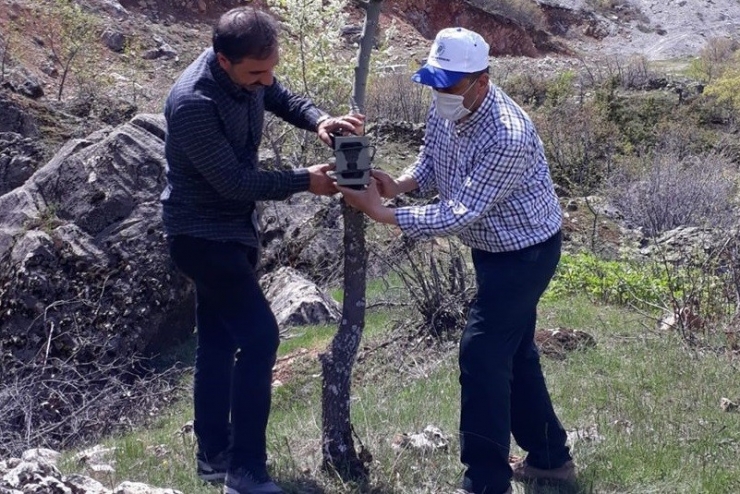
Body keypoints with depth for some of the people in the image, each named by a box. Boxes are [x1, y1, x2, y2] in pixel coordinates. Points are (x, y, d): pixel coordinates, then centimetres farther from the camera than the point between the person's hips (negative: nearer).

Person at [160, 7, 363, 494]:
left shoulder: (250, 72, -8)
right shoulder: (192, 105, -31)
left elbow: (282, 98, 11)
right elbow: (234, 181, -26)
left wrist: (319, 120, -11)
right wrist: (305, 180, -17)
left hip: (233, 227, 9)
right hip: (202, 233, -9)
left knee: (220, 340, 15)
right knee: (259, 335, -13)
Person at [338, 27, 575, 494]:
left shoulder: (508, 138, -33)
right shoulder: (447, 108, -7)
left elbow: (460, 213, -31)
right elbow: (431, 162, 7)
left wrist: (381, 212, -31)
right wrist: (398, 184, -15)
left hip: (526, 252, -9)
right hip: (496, 248, 9)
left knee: (482, 354, -9)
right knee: (514, 351, 17)